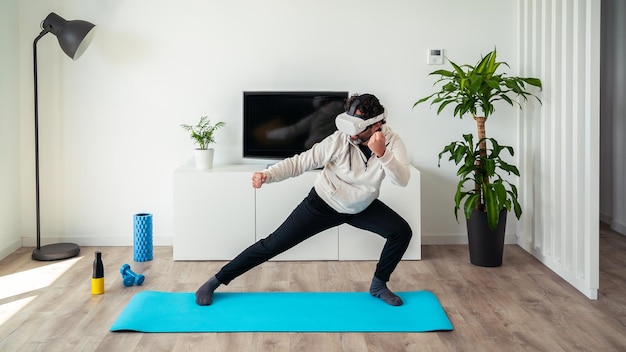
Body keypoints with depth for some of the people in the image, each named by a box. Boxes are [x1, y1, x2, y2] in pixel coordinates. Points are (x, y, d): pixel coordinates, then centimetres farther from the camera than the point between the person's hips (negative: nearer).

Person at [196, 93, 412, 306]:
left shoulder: (392, 142, -20)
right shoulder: (339, 140, -27)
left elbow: (402, 181, -32)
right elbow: (301, 161, -25)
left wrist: (382, 153, -48)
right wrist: (267, 175, -40)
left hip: (360, 208, 3)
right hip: (323, 203, -3)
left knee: (401, 232, -11)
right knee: (274, 244, -7)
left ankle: (378, 285, 12)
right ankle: (216, 281, 4)